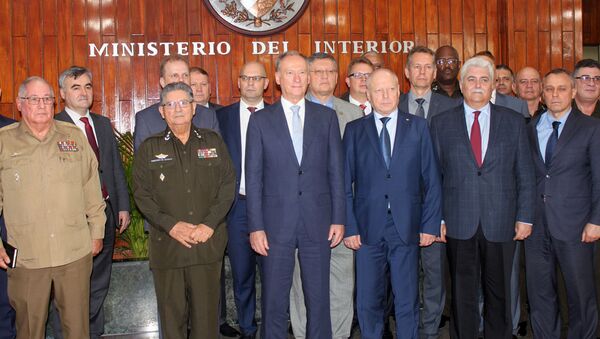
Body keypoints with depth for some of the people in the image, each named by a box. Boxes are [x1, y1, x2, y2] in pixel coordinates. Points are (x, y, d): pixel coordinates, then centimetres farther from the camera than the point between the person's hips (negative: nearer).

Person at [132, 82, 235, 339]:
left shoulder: (213, 142, 10)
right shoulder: (149, 148, 8)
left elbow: (227, 185, 4)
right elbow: (142, 194, 2)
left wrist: (209, 224, -9)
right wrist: (171, 225, -11)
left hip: (208, 243, 1)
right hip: (166, 245, 0)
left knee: (206, 310, 3)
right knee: (172, 312, 5)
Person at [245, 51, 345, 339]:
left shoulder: (326, 117, 7)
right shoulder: (261, 120, 3)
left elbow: (336, 171, 6)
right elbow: (253, 177, 1)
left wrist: (339, 218, 1)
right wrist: (256, 226, -4)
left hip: (318, 223, 1)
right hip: (277, 223, -1)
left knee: (319, 298, 10)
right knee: (274, 301, 7)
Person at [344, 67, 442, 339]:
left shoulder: (418, 127, 6)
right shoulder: (354, 130, 6)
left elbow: (431, 179, 5)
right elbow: (345, 183, 4)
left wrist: (430, 225, -1)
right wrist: (350, 227, -4)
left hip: (407, 227, 0)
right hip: (368, 227, 0)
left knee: (407, 301, 7)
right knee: (368, 302, 6)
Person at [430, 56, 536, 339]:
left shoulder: (514, 122, 7)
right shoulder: (441, 123, 5)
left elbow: (525, 175, 7)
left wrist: (525, 217, 1)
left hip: (500, 224, 1)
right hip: (459, 224, 0)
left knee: (499, 294, 10)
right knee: (462, 295, 7)